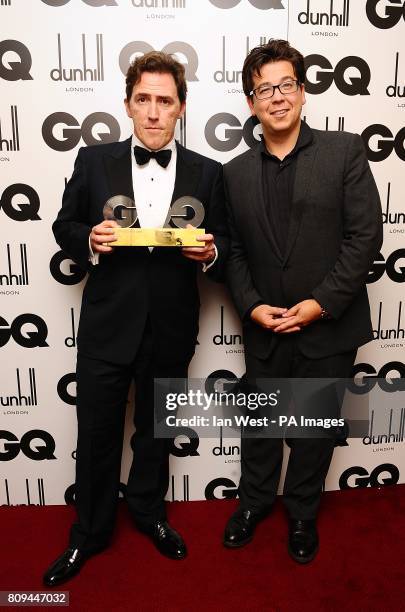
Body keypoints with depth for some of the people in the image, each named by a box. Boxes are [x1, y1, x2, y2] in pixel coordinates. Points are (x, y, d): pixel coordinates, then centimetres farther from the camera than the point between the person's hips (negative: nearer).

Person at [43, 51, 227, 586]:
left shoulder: (207, 173, 1)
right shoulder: (94, 161, -1)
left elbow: (222, 244, 5)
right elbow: (65, 226, 6)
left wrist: (210, 252, -17)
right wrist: (90, 241, -16)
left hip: (171, 330, 1)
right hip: (107, 325, 0)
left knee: (156, 430, 20)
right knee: (96, 435, 12)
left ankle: (148, 511, 46)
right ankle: (90, 532, 37)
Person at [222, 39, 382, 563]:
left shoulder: (344, 151, -4)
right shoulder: (235, 172, 4)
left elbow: (365, 235, -10)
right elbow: (233, 251, 4)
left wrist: (322, 303, -16)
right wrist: (252, 306, -10)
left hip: (330, 326, -2)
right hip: (265, 329, 2)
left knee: (317, 425, 14)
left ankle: (302, 513, 39)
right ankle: (254, 501, 43)